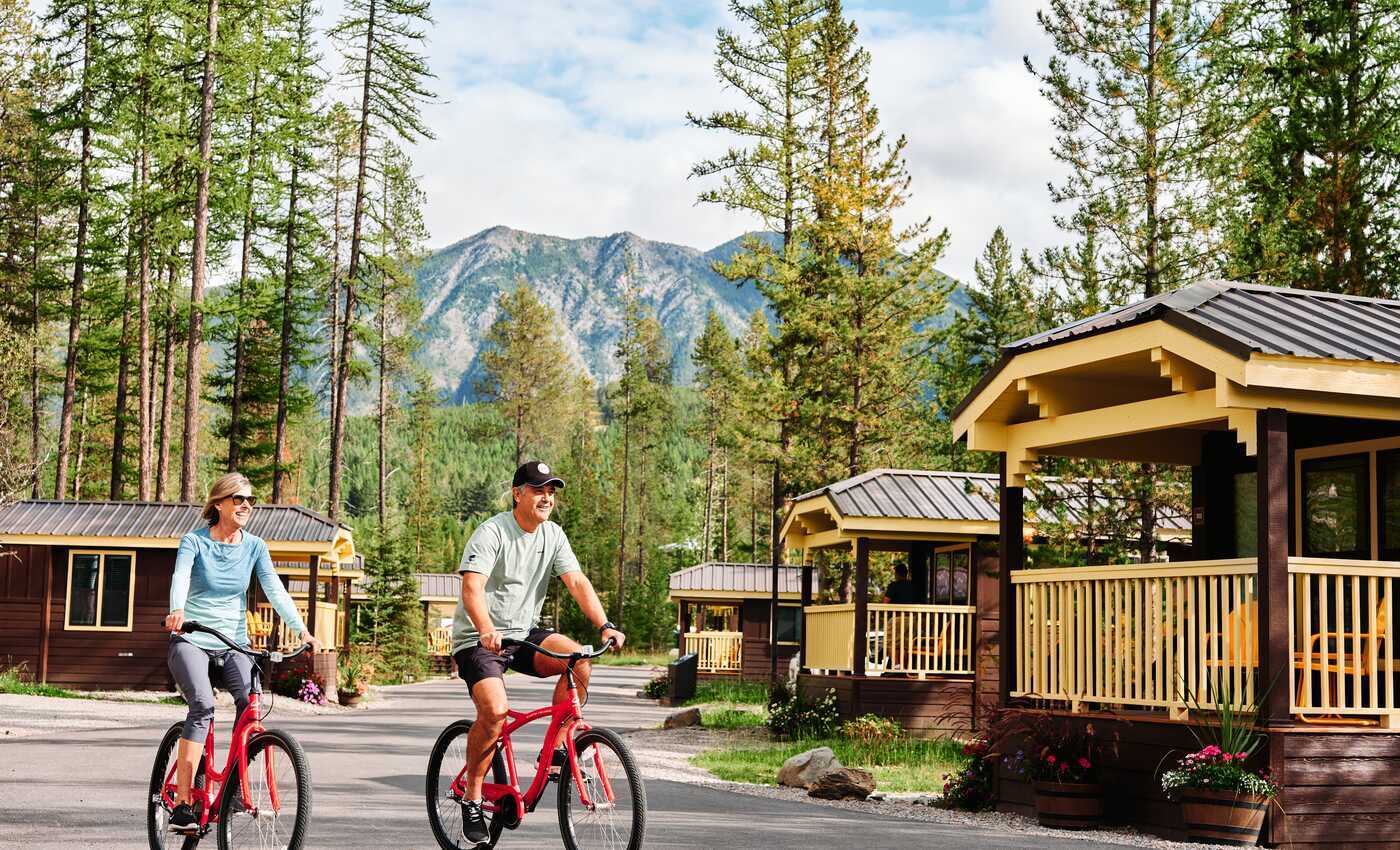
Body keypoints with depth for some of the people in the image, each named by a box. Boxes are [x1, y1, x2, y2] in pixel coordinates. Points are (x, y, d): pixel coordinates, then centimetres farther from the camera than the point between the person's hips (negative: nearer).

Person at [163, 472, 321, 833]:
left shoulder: (254, 547, 4)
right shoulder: (194, 541, -5)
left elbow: (275, 590, -6)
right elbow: (180, 578, -23)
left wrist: (302, 631, -21)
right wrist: (177, 611, -46)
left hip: (233, 643, 3)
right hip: (191, 640, -3)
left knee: (251, 702, -23)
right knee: (203, 704, -28)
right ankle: (182, 804, -26)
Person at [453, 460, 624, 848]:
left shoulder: (553, 535, 3)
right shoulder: (491, 533, -16)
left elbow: (577, 582, -5)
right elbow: (472, 588, -28)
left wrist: (605, 625, -21)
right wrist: (486, 630, -47)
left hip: (524, 633, 6)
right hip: (478, 640, -6)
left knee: (579, 658, -21)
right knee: (495, 712, -27)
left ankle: (557, 750, -7)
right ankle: (471, 797, -7)